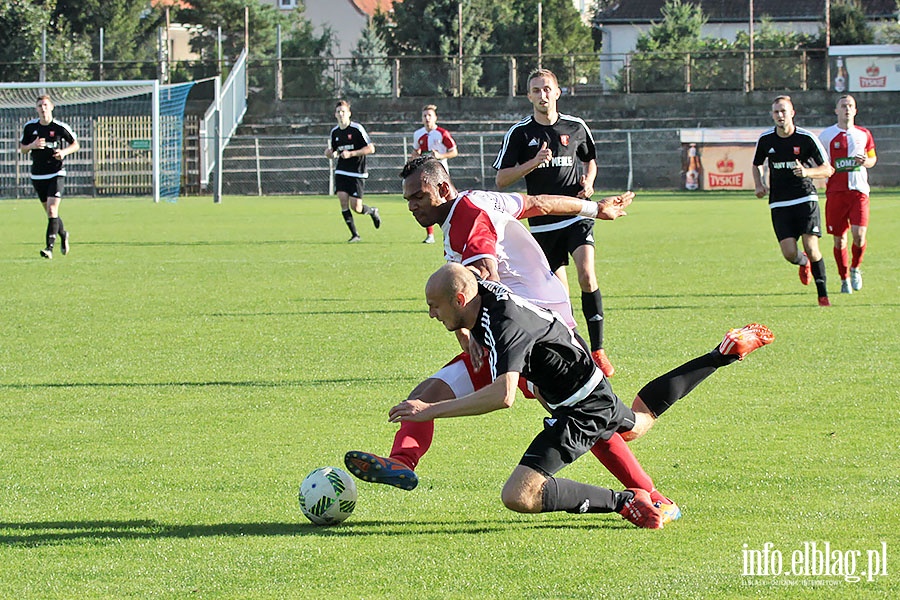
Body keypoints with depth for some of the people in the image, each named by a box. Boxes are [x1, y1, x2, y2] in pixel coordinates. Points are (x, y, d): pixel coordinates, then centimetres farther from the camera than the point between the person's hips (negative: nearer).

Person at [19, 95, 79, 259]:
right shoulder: (30, 127, 2)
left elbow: (75, 145, 5)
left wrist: (64, 151, -15)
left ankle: (49, 247, -18)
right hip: (37, 176, 4)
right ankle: (63, 234, 40)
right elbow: (22, 149, 10)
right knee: (49, 212, 13)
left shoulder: (61, 127, -6)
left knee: (52, 211, -16)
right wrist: (32, 145, -12)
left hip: (56, 173, -4)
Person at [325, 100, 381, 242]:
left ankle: (373, 211, 28)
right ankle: (354, 235, -1)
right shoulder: (334, 132, 9)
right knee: (342, 199, -11)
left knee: (356, 207, -8)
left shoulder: (357, 129, -9)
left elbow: (371, 149, -11)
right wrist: (329, 153, -2)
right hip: (341, 171, 5)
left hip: (357, 173, -5)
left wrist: (351, 154, -19)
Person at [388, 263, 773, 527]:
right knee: (639, 422, 41)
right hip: (596, 393, 10)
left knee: (518, 497, -20)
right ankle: (724, 355, 43)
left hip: (583, 411, -10)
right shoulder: (482, 293, -4)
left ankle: (625, 502, -14)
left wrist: (433, 410, -45)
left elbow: (504, 396, -46)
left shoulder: (506, 326, -32)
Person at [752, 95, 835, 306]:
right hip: (779, 203, 2)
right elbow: (756, 164, 20)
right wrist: (759, 185, 3)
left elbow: (827, 169, -5)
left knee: (811, 248, -13)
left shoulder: (806, 138, -7)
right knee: (789, 253, -9)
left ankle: (822, 293, 4)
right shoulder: (765, 139, 1)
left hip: (805, 199, -2)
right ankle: (804, 263, 29)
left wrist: (807, 171, -23)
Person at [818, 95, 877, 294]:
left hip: (859, 190, 0)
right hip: (835, 191, 0)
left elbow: (873, 158, 20)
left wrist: (866, 161, -2)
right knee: (839, 239, 1)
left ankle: (855, 268, 15)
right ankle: (844, 279, 17)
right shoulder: (826, 136, 4)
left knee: (859, 235, -13)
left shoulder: (864, 134, 10)